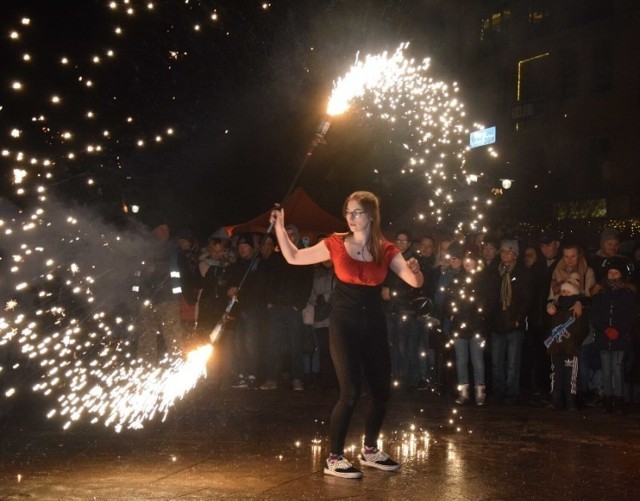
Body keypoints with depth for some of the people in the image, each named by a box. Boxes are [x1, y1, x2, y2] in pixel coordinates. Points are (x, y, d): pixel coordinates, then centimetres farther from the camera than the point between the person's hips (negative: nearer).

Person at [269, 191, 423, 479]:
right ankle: (334, 458, 1)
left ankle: (370, 450, 30)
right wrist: (279, 226, -8)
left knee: (382, 390, 10)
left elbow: (416, 282, -5)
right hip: (344, 323, -3)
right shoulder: (336, 244, -3)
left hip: (374, 323, 4)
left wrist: (415, 270, -27)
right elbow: (294, 257, 0)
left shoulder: (385, 250, 1)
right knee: (351, 391, -11)